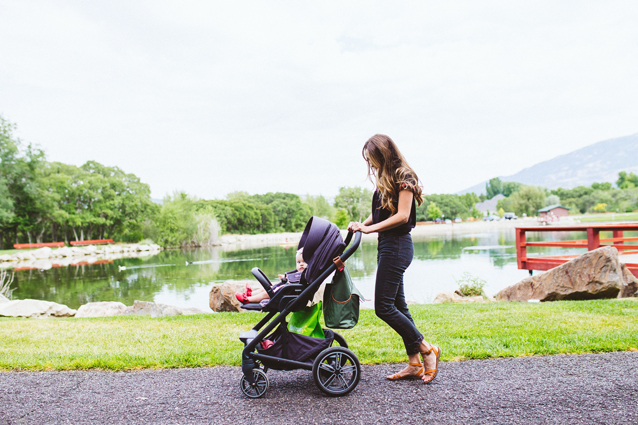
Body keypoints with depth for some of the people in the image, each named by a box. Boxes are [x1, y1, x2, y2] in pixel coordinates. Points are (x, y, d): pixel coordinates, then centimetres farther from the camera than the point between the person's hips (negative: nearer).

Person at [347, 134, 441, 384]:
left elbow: (402, 216, -17)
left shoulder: (403, 178, -9)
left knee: (384, 306, -8)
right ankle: (414, 364, 17)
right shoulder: (385, 181, 17)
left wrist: (370, 229, -18)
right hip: (387, 246, 10)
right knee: (397, 304, 10)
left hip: (397, 245, -10)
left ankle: (426, 349, 6)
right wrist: (361, 225, -2)